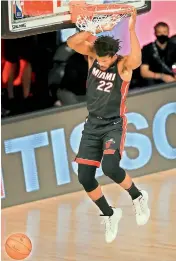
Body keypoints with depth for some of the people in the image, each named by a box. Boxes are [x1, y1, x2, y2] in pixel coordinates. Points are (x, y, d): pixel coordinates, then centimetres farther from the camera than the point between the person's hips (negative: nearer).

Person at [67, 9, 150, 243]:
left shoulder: (123, 65, -17)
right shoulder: (93, 55, -4)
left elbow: (136, 60, -41)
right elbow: (72, 42, -19)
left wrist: (131, 29, -47)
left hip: (114, 125, -5)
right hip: (92, 124, 5)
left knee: (110, 167, -28)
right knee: (84, 178, 1)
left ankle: (138, 197, 1)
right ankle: (110, 215, 25)